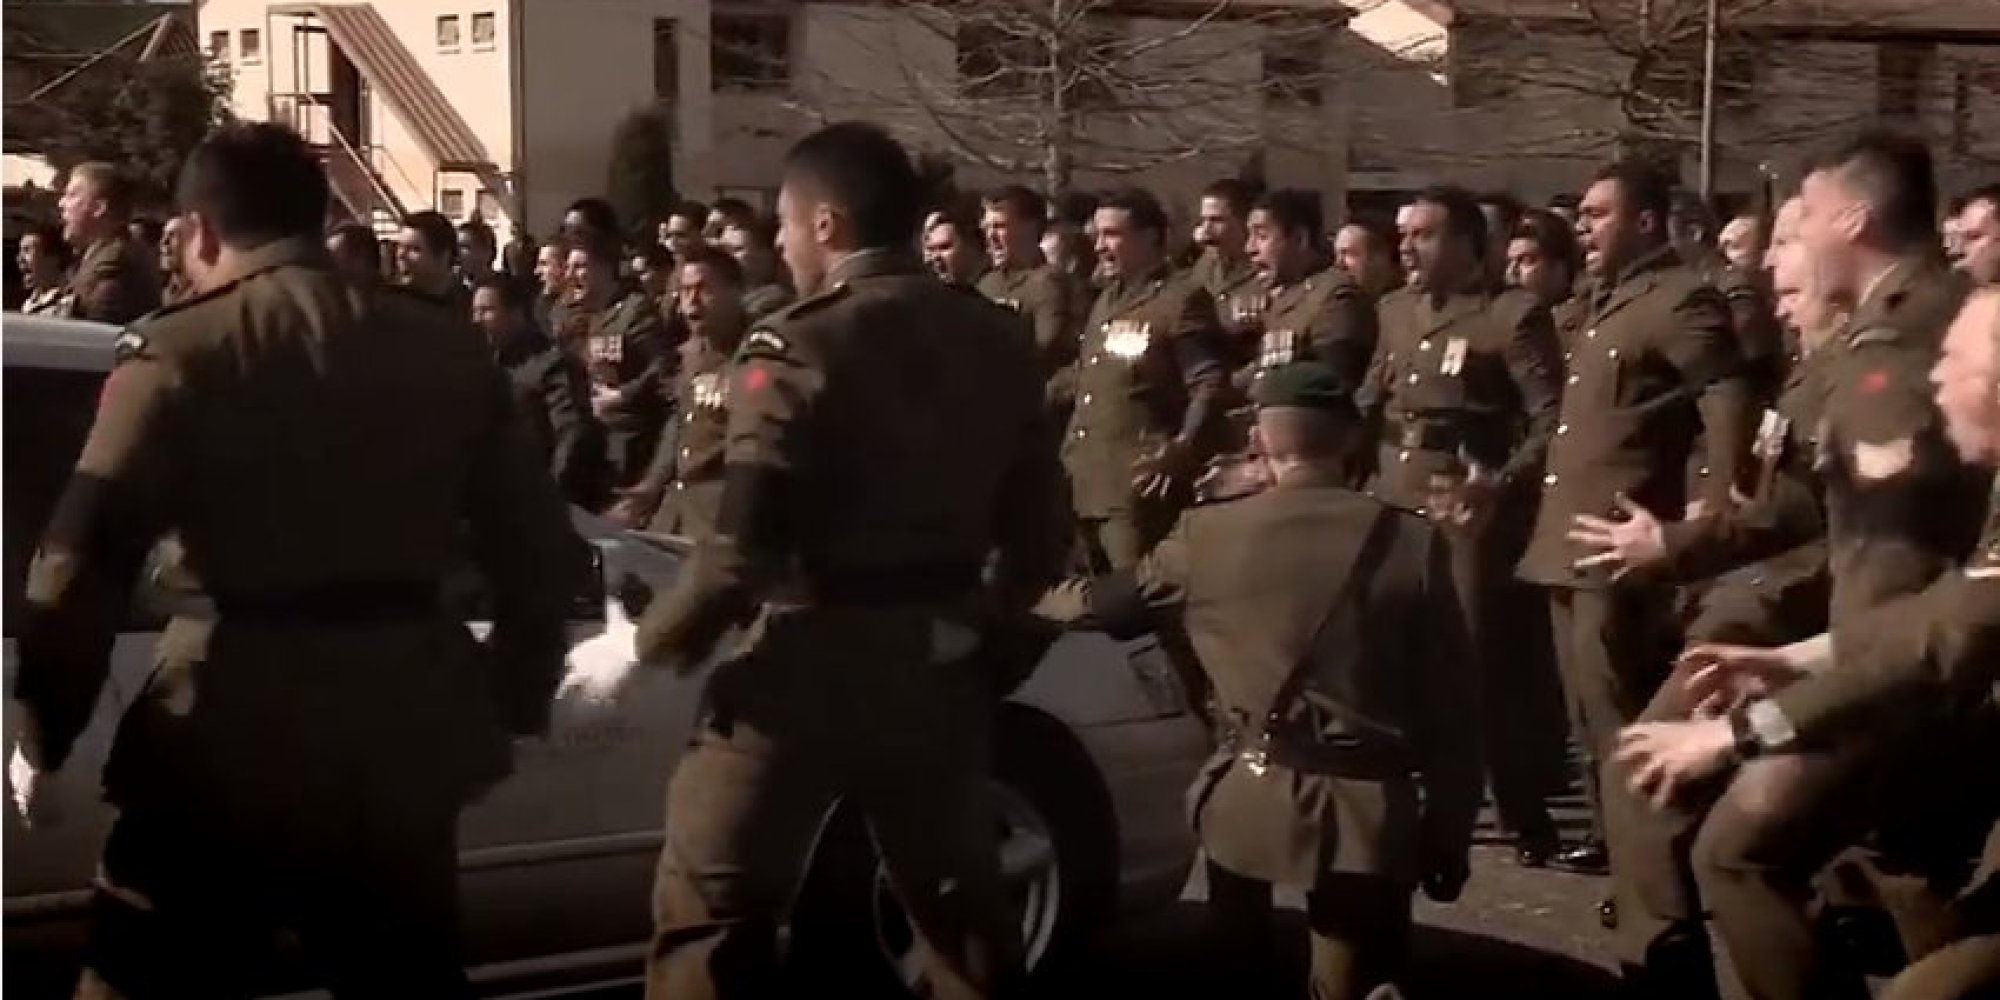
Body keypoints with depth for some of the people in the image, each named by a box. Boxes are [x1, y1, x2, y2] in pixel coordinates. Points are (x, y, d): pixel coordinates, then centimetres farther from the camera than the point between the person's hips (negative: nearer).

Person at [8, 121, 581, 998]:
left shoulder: (179, 353, -5)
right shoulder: (444, 348, 9)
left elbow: (83, 564, -12)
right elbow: (538, 546, 10)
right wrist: (515, 698, 22)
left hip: (229, 736, -4)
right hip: (400, 730, 5)